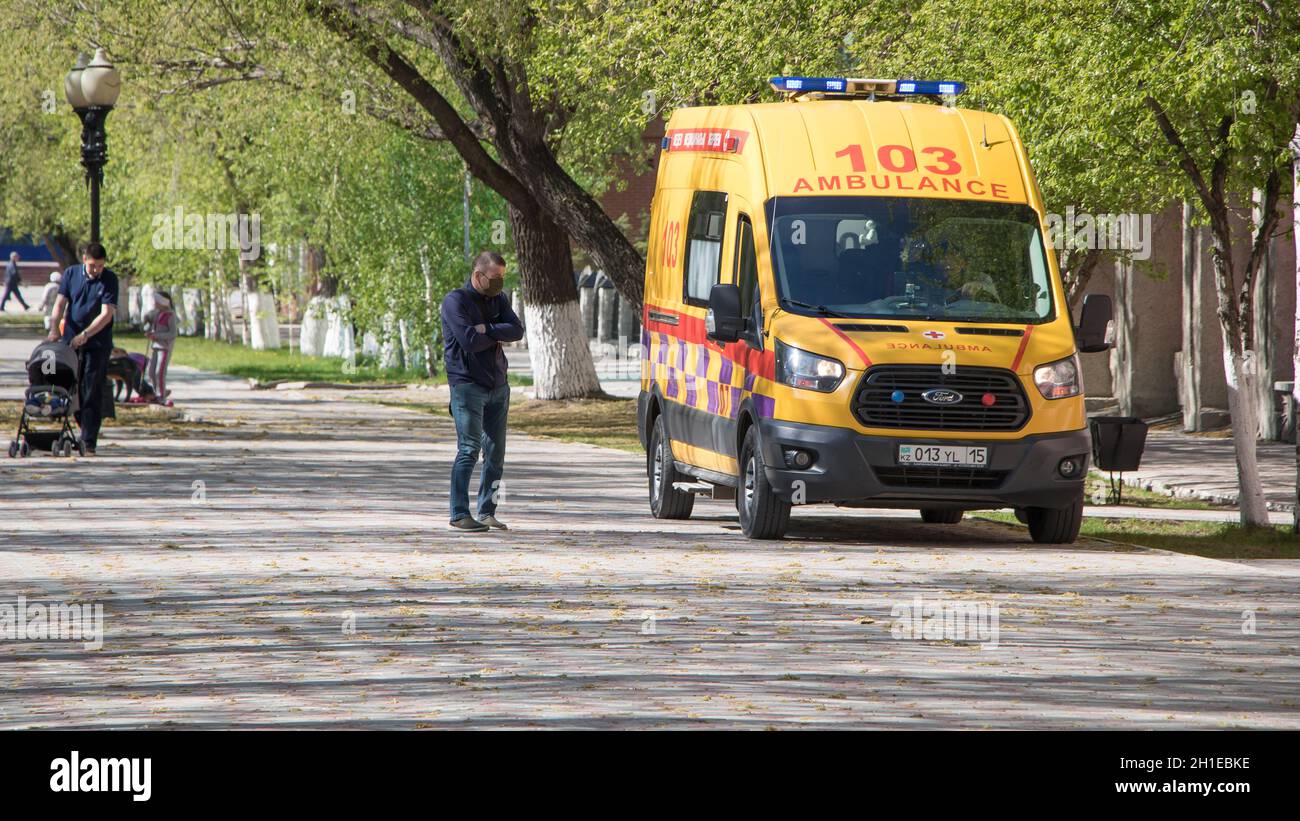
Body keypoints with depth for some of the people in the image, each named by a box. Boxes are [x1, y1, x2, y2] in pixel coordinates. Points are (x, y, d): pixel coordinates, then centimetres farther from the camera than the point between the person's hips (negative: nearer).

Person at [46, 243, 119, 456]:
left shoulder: (109, 280, -6)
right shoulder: (71, 274, 4)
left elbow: (106, 314, -12)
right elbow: (60, 303, 0)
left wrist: (85, 335, -21)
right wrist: (54, 329, -17)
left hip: (97, 344, -4)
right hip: (71, 342, 4)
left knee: (92, 394, -7)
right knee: (72, 389, 6)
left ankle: (89, 442, -7)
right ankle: (86, 431, 22)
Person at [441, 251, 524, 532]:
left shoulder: (499, 300, 13)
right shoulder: (455, 301, -8)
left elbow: (516, 331, -2)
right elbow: (470, 340, -20)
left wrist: (486, 329, -14)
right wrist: (498, 335, -4)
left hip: (497, 385, 7)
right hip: (467, 384, -7)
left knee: (495, 453, 7)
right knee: (469, 449, -12)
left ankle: (487, 512, 14)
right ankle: (459, 514, -12)